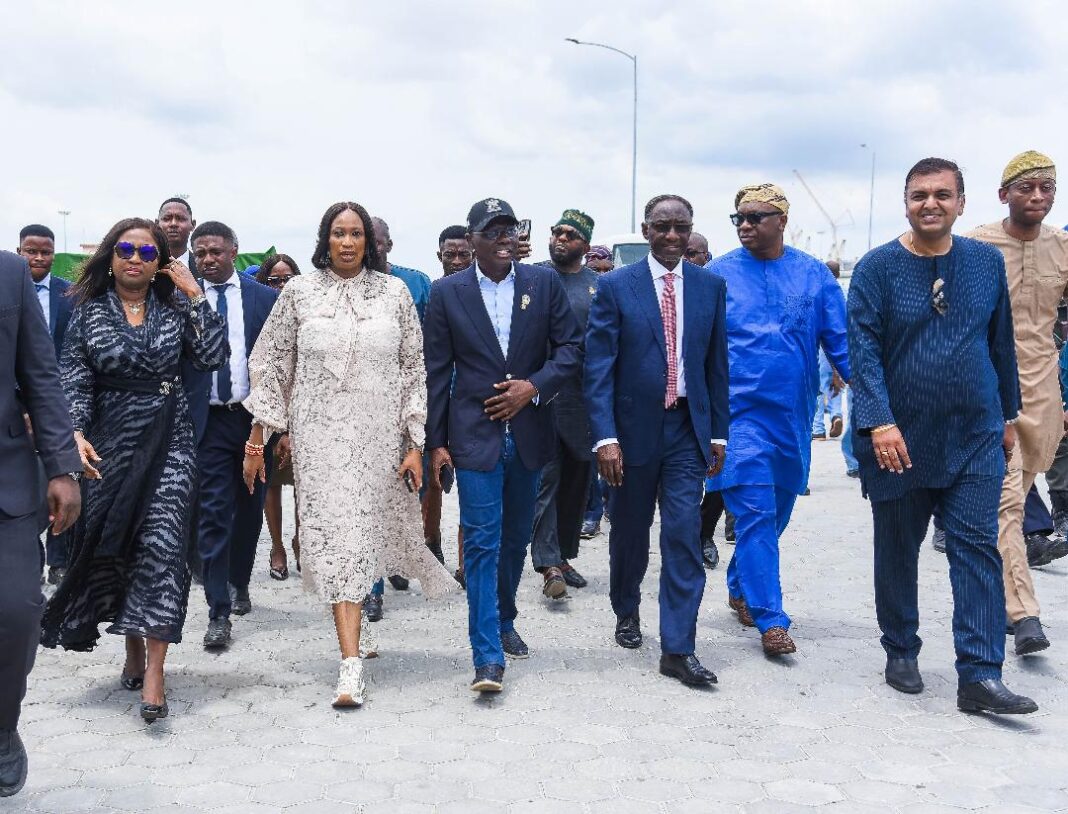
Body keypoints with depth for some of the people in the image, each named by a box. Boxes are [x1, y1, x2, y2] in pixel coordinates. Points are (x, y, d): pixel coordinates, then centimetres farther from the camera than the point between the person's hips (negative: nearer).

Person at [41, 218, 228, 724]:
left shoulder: (175, 307, 5)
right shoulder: (88, 311, 5)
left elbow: (213, 356, -7)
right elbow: (74, 379, -1)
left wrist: (195, 296, -7)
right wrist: (76, 433, -16)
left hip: (168, 441, -1)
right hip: (110, 440, 1)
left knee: (162, 542, -12)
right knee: (114, 546, 8)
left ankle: (154, 673, -12)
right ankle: (133, 650, 27)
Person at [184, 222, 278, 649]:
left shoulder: (265, 298, 3)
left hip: (255, 417, 2)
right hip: (210, 421, -2)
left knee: (250, 510, 15)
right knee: (213, 515, -4)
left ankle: (238, 583, 37)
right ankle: (219, 613, 0)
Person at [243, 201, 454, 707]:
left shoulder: (394, 292, 3)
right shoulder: (299, 292, 2)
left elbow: (413, 370, 4)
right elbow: (270, 364, 6)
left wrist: (414, 443, -1)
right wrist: (257, 438, 3)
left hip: (380, 435, 1)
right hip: (321, 434, -1)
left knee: (366, 532, 10)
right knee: (335, 534, -7)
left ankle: (351, 627, 36)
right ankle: (351, 664, -7)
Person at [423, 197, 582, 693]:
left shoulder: (544, 283, 2)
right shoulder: (447, 292, -2)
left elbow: (571, 348, 3)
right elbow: (436, 372, -1)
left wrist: (534, 386, -13)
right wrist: (435, 443, -3)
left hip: (528, 432, 3)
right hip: (475, 434, -2)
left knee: (516, 538, 16)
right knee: (482, 542, -6)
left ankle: (503, 620, 37)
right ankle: (487, 656, -5)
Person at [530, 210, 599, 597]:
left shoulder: (599, 285, 8)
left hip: (584, 399, 3)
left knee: (577, 478, 11)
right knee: (545, 478, -7)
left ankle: (563, 555, 24)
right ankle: (549, 564, -6)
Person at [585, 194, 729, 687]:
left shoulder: (711, 286, 4)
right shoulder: (615, 287, -5)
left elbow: (717, 364, 8)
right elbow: (598, 368, -8)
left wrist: (718, 432, 6)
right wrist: (605, 437, -15)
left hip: (687, 428, 1)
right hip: (633, 428, -1)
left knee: (684, 535, -5)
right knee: (630, 531, 14)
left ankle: (678, 649, 0)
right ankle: (627, 611, 39)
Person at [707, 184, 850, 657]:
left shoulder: (813, 275, 5)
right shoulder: (718, 275, 0)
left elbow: (841, 342, 3)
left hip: (793, 418, 4)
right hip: (740, 412, -3)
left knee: (776, 513, 14)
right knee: (755, 514, -9)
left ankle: (740, 587, 35)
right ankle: (770, 619, -5)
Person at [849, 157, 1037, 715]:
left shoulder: (987, 262, 4)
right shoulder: (877, 268, -6)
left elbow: (1001, 343, 11)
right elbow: (863, 349, -12)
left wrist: (1008, 414, 14)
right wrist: (879, 421, -23)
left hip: (974, 438, 2)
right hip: (900, 440, -1)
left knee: (977, 549, -5)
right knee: (897, 552, 11)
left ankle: (980, 676, -4)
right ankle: (901, 653, 28)